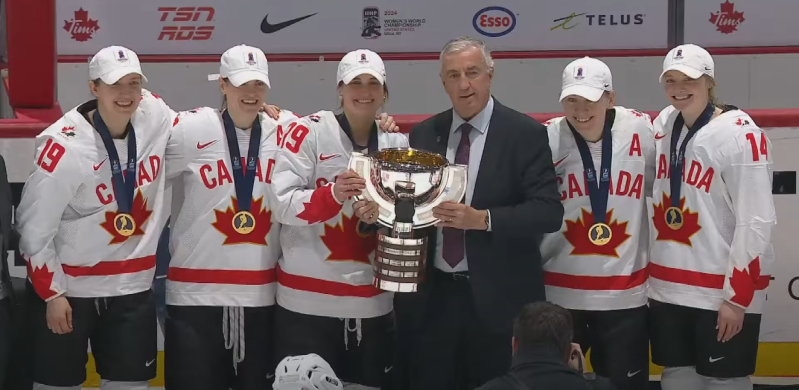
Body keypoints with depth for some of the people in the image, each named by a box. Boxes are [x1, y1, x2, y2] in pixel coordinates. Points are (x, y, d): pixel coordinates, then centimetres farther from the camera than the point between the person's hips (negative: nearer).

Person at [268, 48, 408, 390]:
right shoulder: (308, 132, -7)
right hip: (309, 300, -4)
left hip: (372, 301, 5)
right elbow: (282, 205, -15)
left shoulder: (397, 144, 8)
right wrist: (333, 194, -30)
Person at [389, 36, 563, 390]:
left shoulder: (524, 134, -4)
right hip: (431, 297, 4)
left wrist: (483, 219, -23)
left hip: (498, 299, -3)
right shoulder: (423, 135, 10)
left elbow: (549, 211, -12)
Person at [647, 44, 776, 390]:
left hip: (723, 289, -6)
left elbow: (755, 222, -16)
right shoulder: (663, 125, 5)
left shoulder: (741, 134, -15)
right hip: (667, 286, 6)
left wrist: (737, 297, -16)